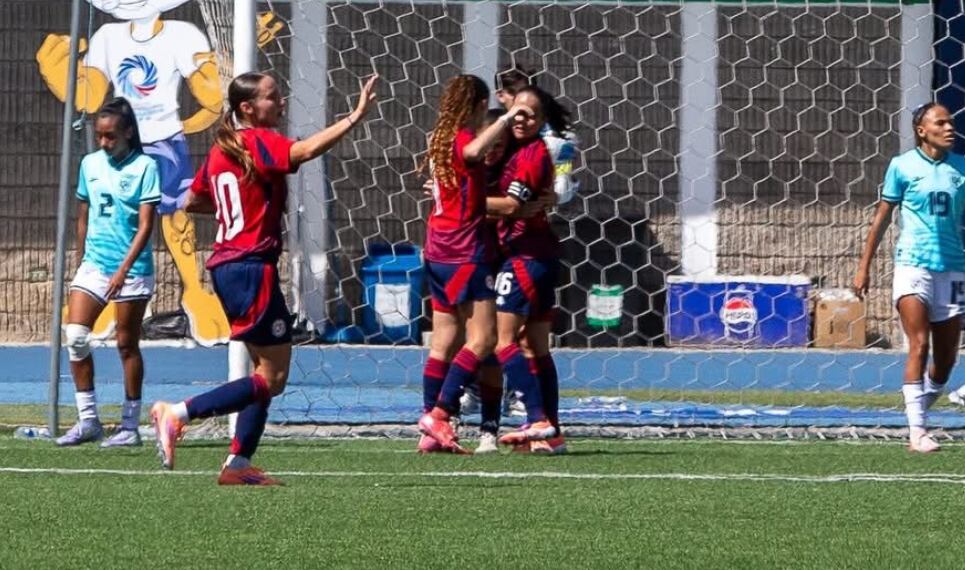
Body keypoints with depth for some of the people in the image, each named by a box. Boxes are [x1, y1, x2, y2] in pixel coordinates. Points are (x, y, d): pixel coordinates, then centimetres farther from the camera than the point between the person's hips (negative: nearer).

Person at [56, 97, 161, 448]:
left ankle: (130, 426, 10)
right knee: (75, 334, -9)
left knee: (127, 345, 2)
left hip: (132, 270, -4)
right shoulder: (90, 164, 9)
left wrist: (124, 270, -19)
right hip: (94, 263, 4)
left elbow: (145, 225, -12)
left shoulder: (145, 167, -7)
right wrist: (80, 259, 16)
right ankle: (87, 420, -3)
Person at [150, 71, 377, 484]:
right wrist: (355, 117, -36)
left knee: (267, 372, 14)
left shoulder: (221, 149, 14)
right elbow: (302, 151, -32)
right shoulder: (259, 143, -11)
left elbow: (193, 201, 25)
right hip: (253, 268, -9)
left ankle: (237, 464, 10)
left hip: (227, 267, 9)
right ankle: (177, 414, -10)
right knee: (272, 377, -7)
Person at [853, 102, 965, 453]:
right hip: (913, 265, -4)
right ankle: (917, 432, -13)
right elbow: (882, 217, 6)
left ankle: (917, 415, 26)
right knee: (919, 347, -14)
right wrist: (864, 265, 5)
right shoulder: (903, 166, 0)